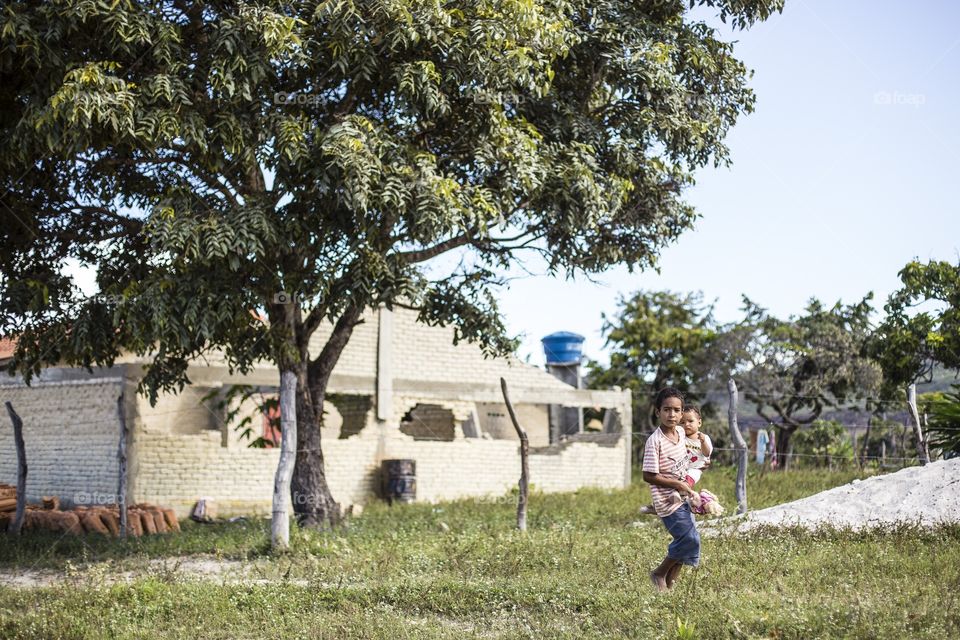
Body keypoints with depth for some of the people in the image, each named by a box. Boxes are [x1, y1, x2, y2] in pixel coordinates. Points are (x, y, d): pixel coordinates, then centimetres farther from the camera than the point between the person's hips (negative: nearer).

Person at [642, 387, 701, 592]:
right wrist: (678, 484, -16)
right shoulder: (655, 441, -19)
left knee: (686, 542, 9)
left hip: (683, 498, 8)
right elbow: (648, 476, -19)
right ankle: (659, 574, 7)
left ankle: (670, 583, 21)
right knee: (690, 539, -11)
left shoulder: (681, 432, 4)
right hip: (668, 501, -8)